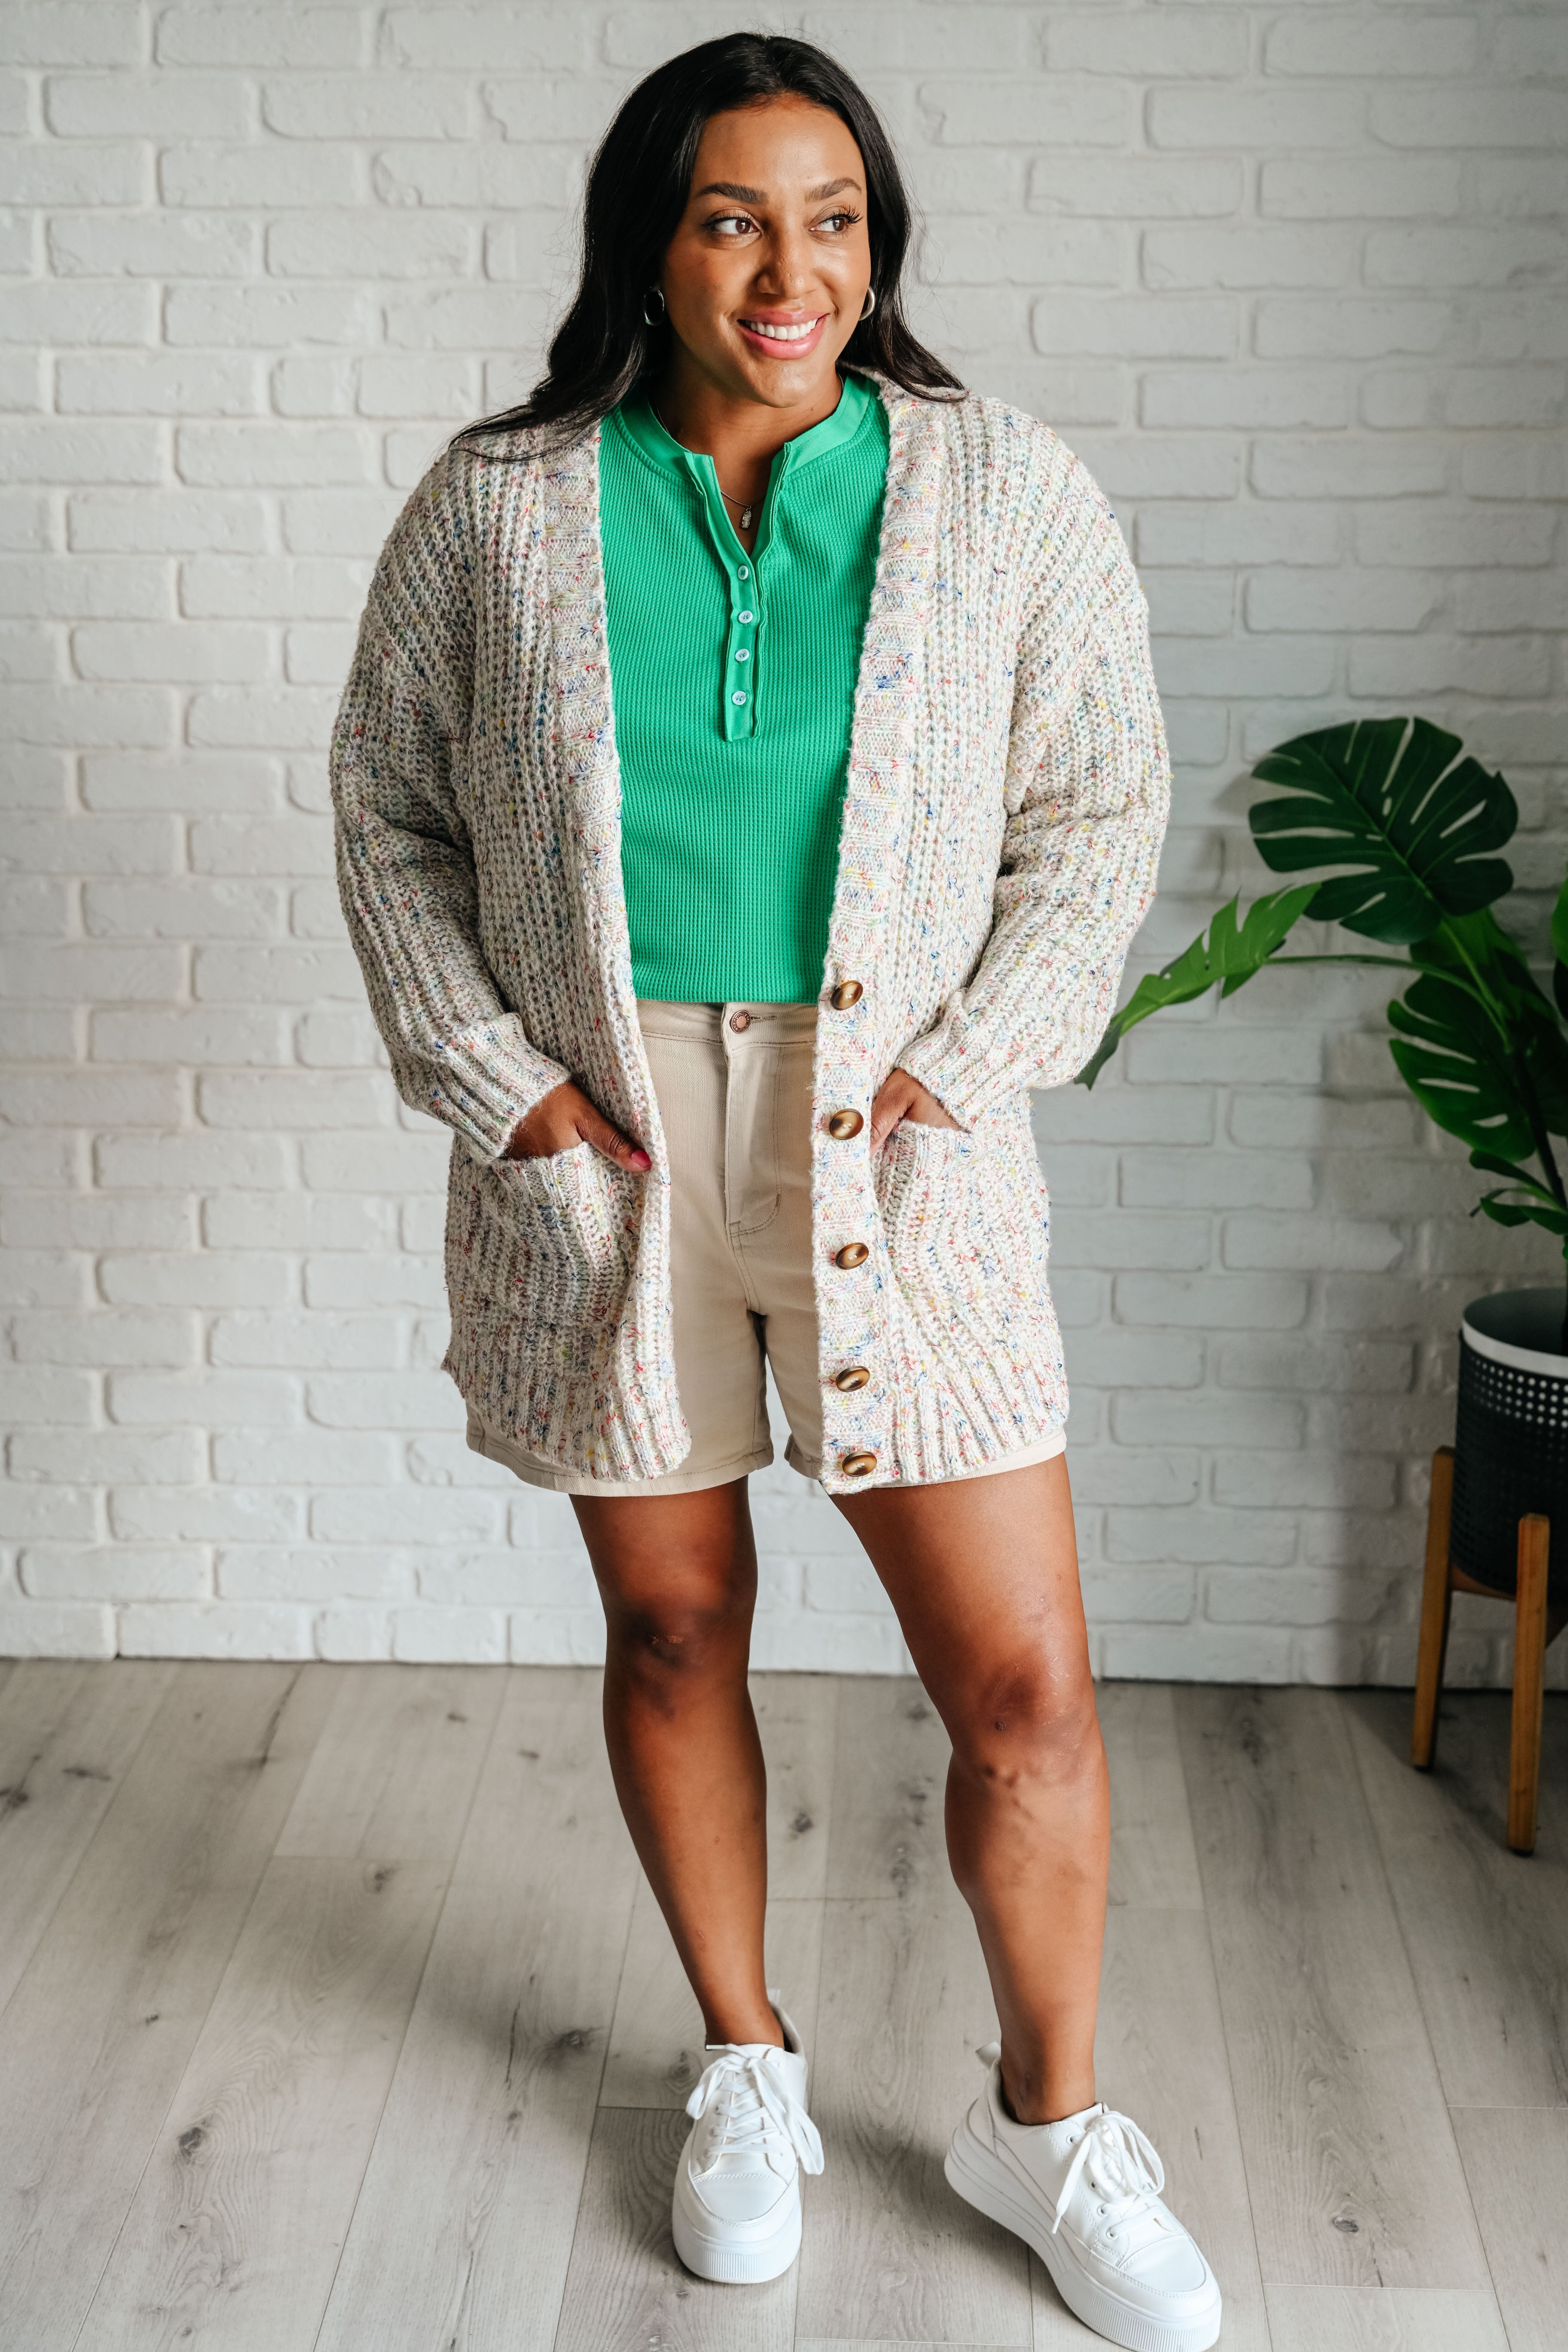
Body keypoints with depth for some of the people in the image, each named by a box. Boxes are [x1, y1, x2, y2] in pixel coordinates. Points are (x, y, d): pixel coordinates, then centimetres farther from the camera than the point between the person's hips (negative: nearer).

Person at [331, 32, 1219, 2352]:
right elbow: (389, 802, 7)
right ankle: (748, 2064, 38)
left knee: (1024, 1684, 0)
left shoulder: (1009, 492, 0)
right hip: (599, 1144, 1)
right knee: (672, 1627, 14)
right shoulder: (498, 505, 1)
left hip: (900, 1148, 0)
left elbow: (1097, 807, 4)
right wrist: (495, 1077, -3)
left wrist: (969, 1061, -8)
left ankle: (1046, 2118, 26)